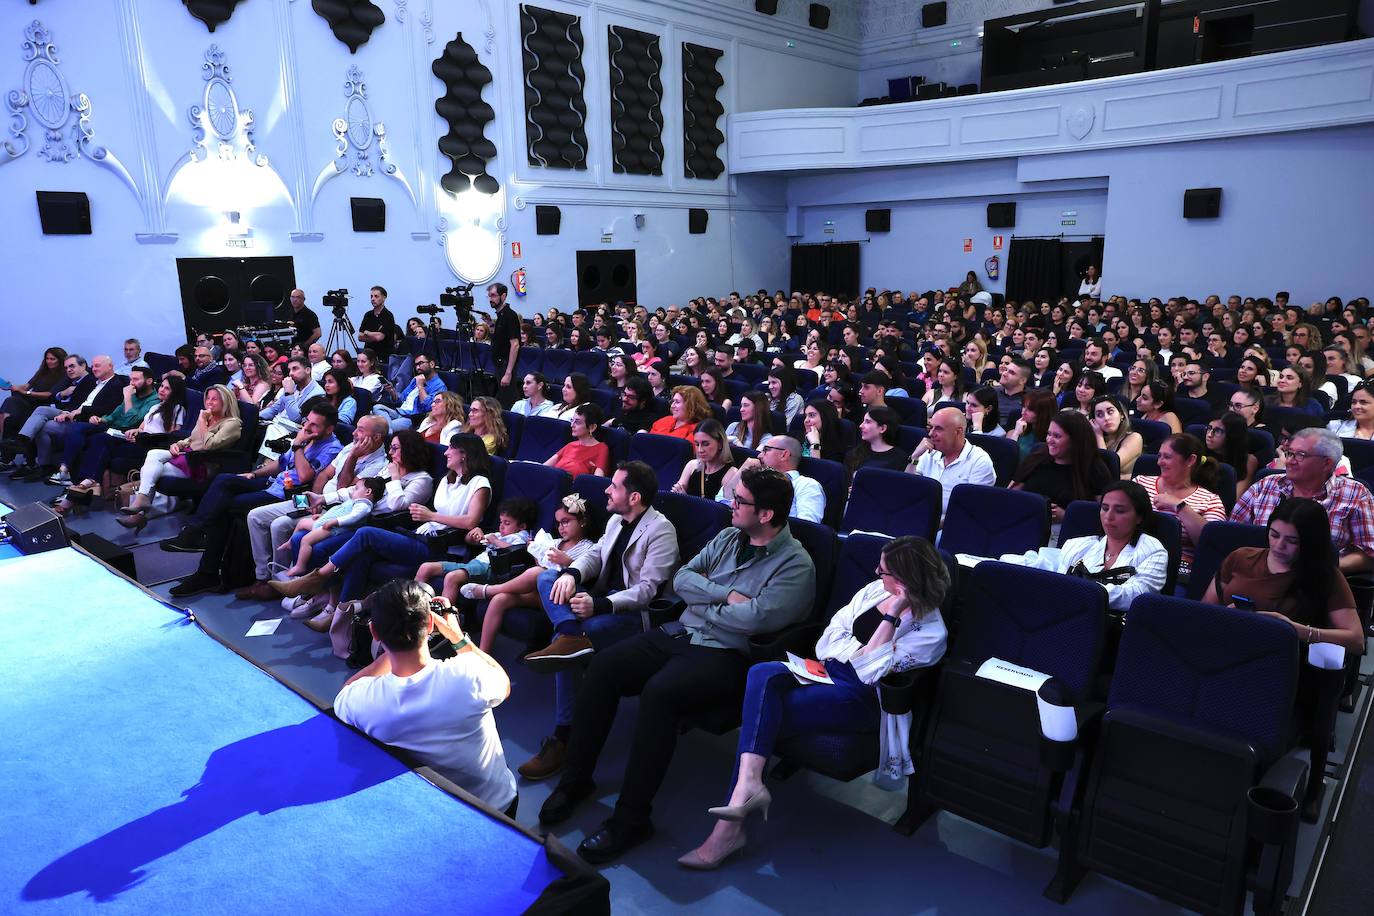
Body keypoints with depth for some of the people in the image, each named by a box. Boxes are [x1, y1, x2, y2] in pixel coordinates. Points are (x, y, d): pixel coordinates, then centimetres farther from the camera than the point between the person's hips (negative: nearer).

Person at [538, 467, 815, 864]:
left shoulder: (795, 564, -8)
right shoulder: (728, 537, 15)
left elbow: (756, 617, -21)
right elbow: (681, 579, 8)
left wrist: (704, 605, -5)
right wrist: (726, 595, -8)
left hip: (727, 655, -7)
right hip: (681, 634, 7)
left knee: (658, 692, -33)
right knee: (602, 666, -13)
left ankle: (631, 817, -19)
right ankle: (575, 779, 1)